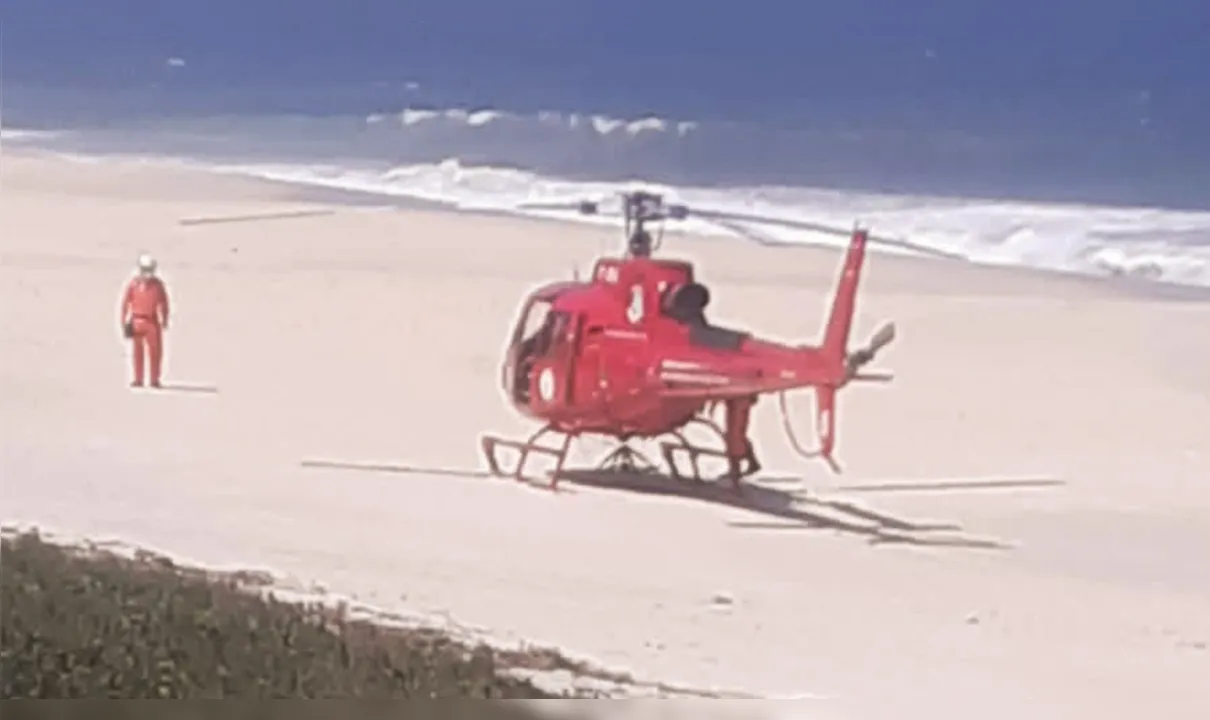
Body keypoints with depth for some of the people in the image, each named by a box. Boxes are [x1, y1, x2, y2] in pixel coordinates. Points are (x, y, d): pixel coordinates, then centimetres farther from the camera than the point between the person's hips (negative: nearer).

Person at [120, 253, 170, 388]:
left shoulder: (158, 284, 2)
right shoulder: (133, 284, -2)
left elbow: (163, 303, 8)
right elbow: (125, 303, 1)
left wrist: (164, 320, 6)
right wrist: (124, 323, -2)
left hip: (152, 322, 1)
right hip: (137, 321, -1)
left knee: (155, 351, -2)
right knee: (138, 351, 2)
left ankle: (155, 380, 6)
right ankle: (138, 379, 6)